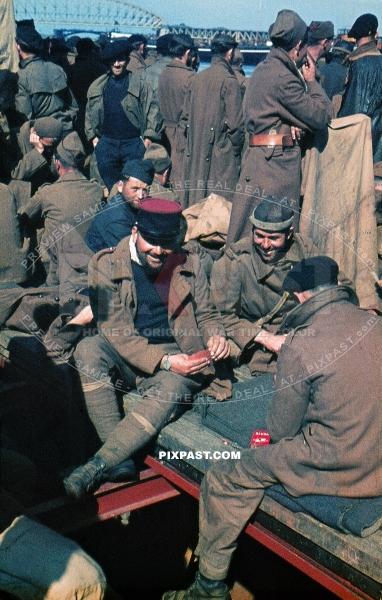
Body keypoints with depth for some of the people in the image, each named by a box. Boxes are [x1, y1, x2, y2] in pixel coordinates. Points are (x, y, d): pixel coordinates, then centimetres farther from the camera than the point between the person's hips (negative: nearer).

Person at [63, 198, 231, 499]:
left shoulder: (189, 265, 2)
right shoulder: (107, 266, -7)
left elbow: (207, 315, 13)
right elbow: (117, 332, -14)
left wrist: (216, 336, -13)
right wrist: (165, 361, -25)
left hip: (177, 359, 0)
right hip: (126, 359, 0)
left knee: (170, 388, -34)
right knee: (88, 349, -31)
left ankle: (99, 465, -30)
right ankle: (122, 458, -29)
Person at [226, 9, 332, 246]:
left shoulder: (264, 69, 15)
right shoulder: (283, 77, -16)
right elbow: (321, 117, -12)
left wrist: (293, 125, -6)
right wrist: (312, 82, 2)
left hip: (260, 154, 10)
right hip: (278, 160, -10)